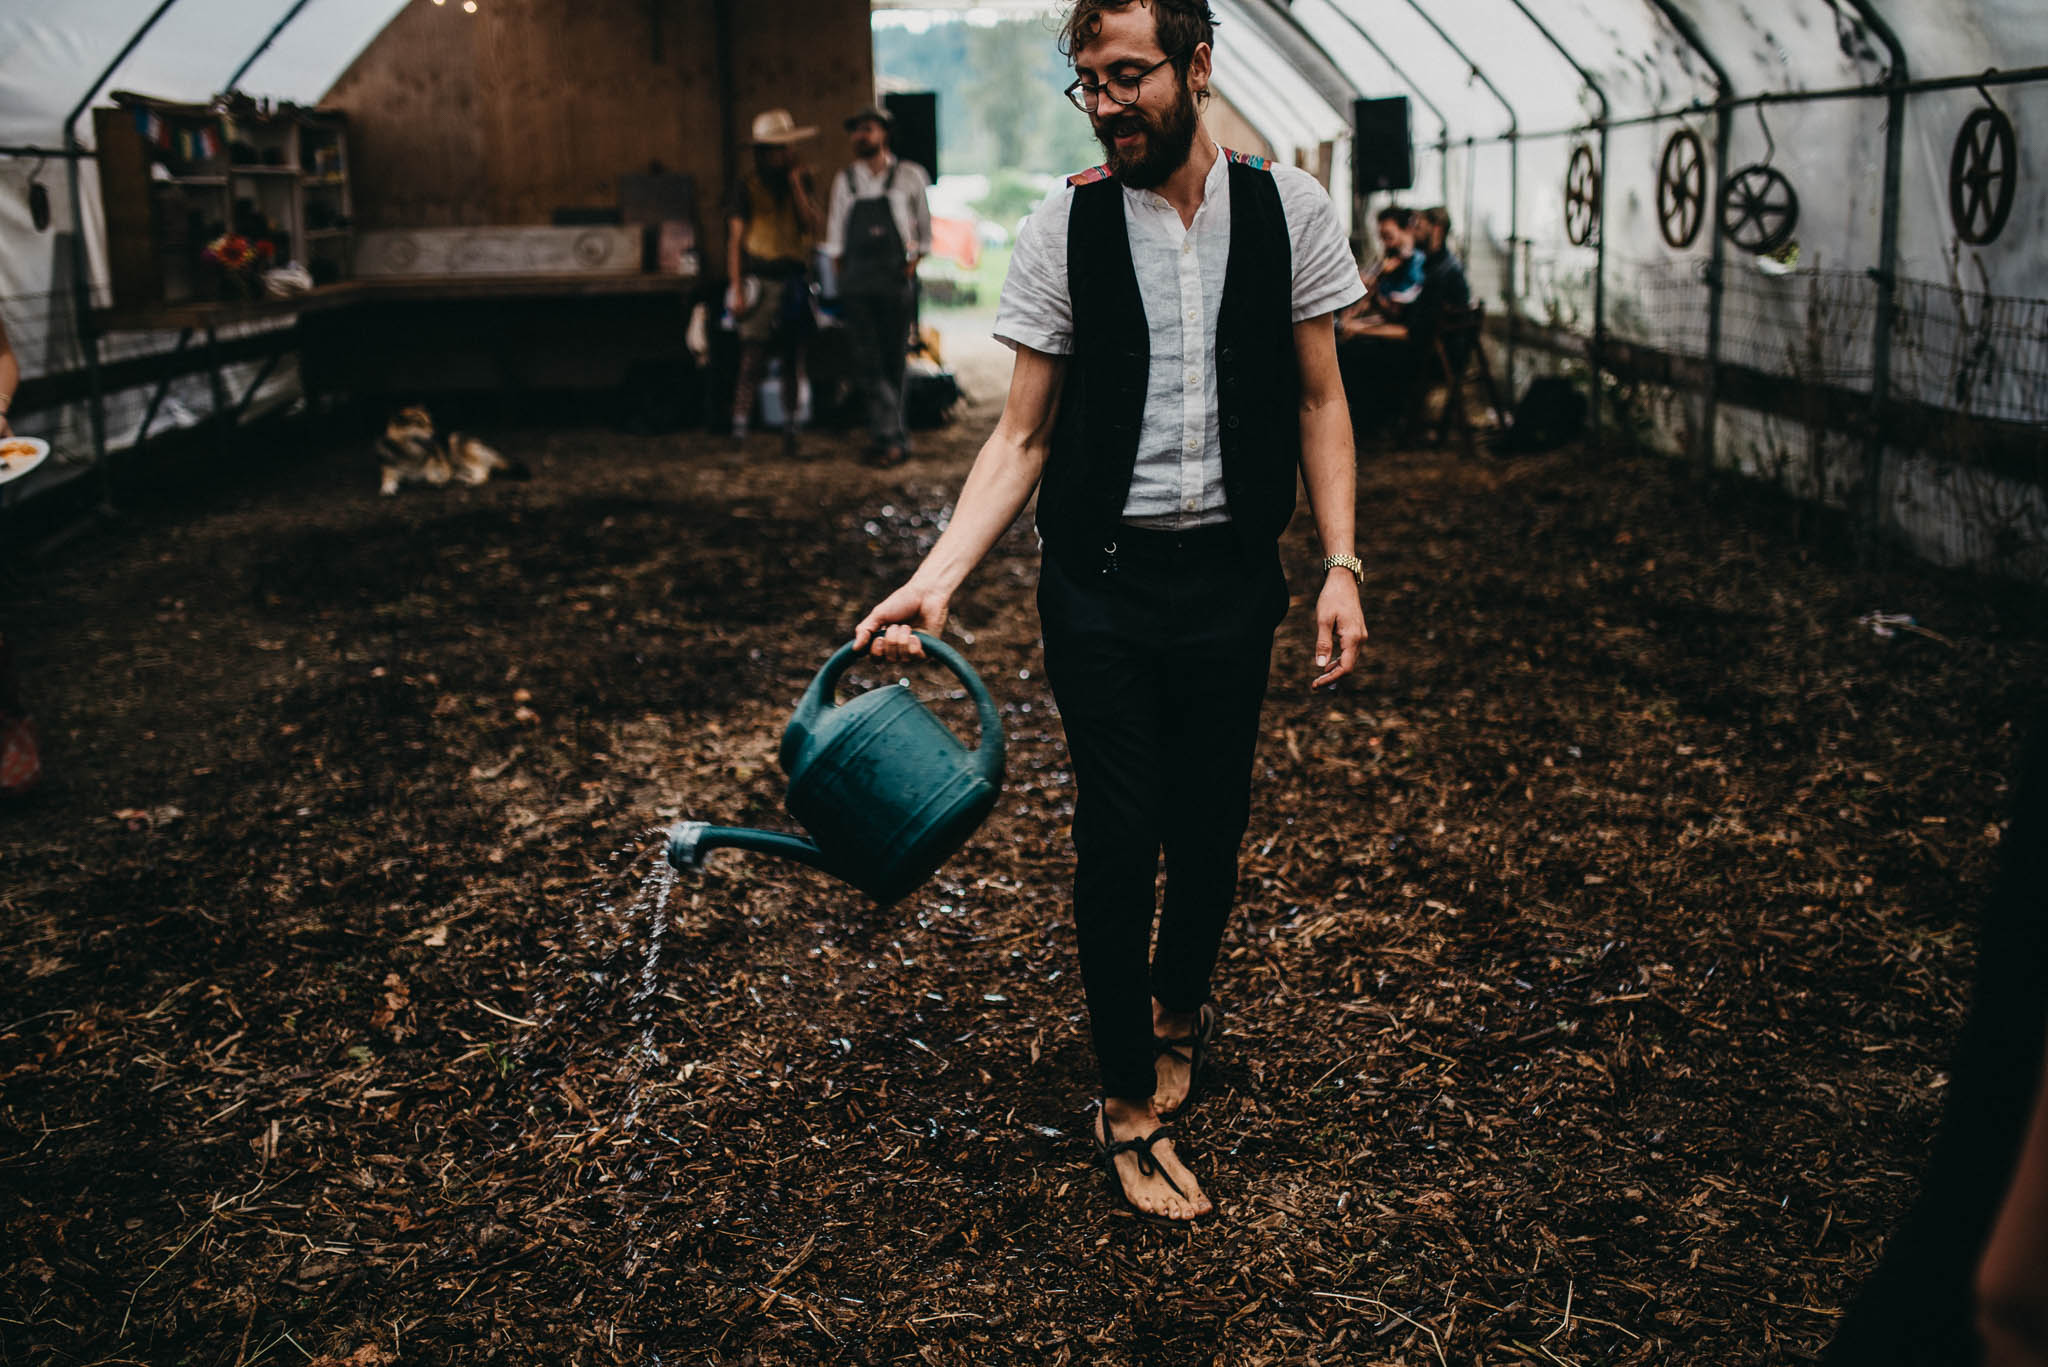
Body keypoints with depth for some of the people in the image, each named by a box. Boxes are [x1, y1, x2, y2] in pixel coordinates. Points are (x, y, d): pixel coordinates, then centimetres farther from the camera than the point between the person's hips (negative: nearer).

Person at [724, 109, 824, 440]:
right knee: (752, 359, -10)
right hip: (760, 279, -4)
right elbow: (735, 240, 0)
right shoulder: (748, 186, 1)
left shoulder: (802, 180, 12)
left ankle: (792, 425, 17)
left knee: (793, 359, 8)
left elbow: (812, 227, 1)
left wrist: (797, 185, -5)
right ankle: (740, 428, -9)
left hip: (795, 279, 4)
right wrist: (736, 288, -7)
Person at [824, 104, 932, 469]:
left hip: (894, 278, -2)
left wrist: (914, 262, 1)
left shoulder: (909, 176, 4)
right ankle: (890, 435, -7)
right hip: (856, 281, 2)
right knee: (867, 361, -7)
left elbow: (924, 229, 10)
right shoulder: (845, 180, 11)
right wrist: (840, 274, 8)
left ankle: (887, 437, 9)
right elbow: (835, 234, 16)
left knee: (894, 360, 2)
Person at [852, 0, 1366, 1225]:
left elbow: (1318, 402, 6)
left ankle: (1178, 1008, 42)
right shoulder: (1064, 231, -3)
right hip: (1102, 578, -1)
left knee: (1211, 826, 11)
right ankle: (1131, 1106, 15)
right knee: (1118, 838, -1)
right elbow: (1023, 438, -1)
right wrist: (938, 578, -13)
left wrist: (1341, 565, -2)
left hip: (1232, 574, 1)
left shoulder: (1288, 209, -1)